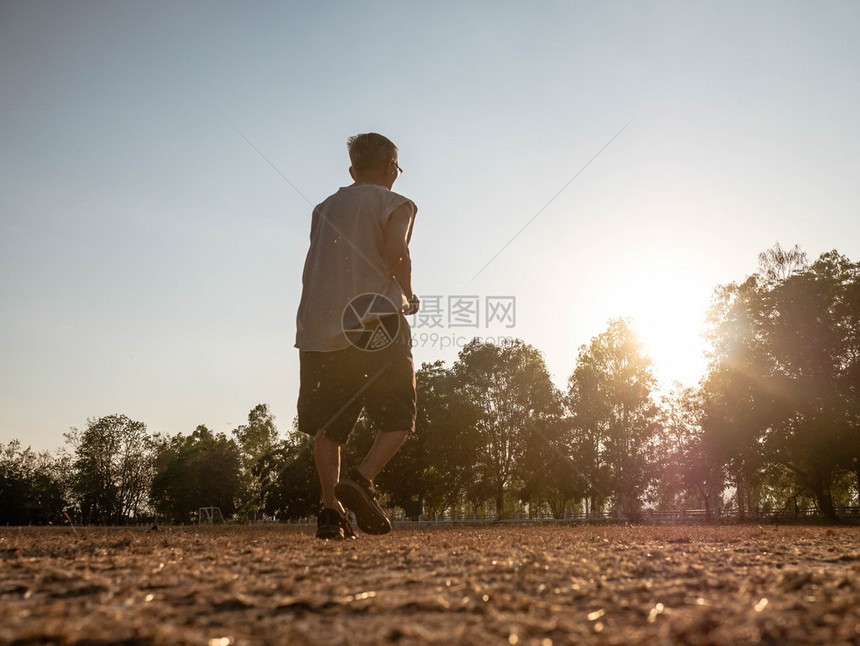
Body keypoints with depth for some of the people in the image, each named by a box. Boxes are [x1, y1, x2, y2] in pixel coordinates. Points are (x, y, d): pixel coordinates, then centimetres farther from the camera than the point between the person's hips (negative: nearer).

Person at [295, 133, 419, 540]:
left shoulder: (324, 208, 22)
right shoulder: (394, 204, 5)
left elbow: (310, 271, 20)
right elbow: (395, 251, -14)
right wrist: (408, 296, 0)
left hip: (319, 328, 5)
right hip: (378, 327, -5)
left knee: (327, 426, 8)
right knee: (398, 419, 5)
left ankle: (330, 508, -2)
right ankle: (361, 480, -16)